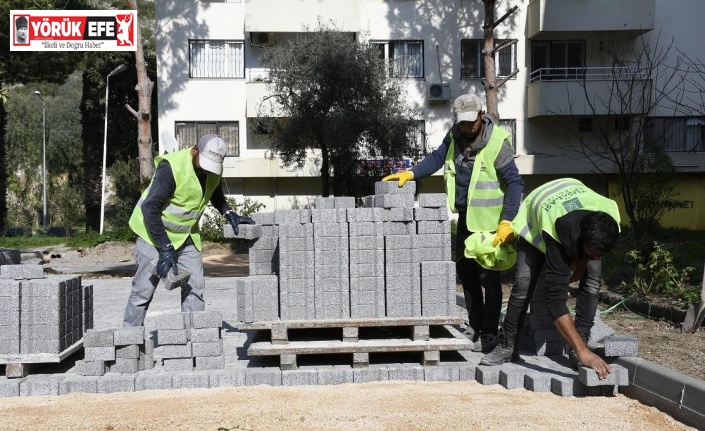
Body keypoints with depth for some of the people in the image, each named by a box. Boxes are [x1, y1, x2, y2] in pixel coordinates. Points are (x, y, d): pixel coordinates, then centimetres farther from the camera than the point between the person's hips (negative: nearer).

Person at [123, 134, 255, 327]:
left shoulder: (214, 169, -5)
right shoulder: (172, 168, -27)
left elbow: (215, 194, 17)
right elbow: (150, 208, -26)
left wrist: (229, 214, -4)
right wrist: (165, 249, -28)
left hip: (186, 234, 6)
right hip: (155, 232, -6)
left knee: (194, 287, 1)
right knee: (143, 289, -4)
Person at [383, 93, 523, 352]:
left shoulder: (497, 143, -21)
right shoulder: (455, 136, -3)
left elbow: (514, 183, -22)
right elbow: (438, 157, 4)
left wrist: (506, 223, -29)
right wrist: (410, 173, -13)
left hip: (489, 221, -7)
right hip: (465, 217, 7)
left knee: (488, 277, 1)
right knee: (465, 272, 15)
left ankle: (489, 333, 13)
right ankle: (476, 327, 30)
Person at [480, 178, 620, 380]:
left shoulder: (610, 213, -36)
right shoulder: (556, 234, -48)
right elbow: (556, 298, -50)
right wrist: (582, 351, -56)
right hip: (534, 218, -3)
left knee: (591, 280, -17)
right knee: (524, 283, -14)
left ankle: (580, 341, -9)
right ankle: (507, 346, 0)